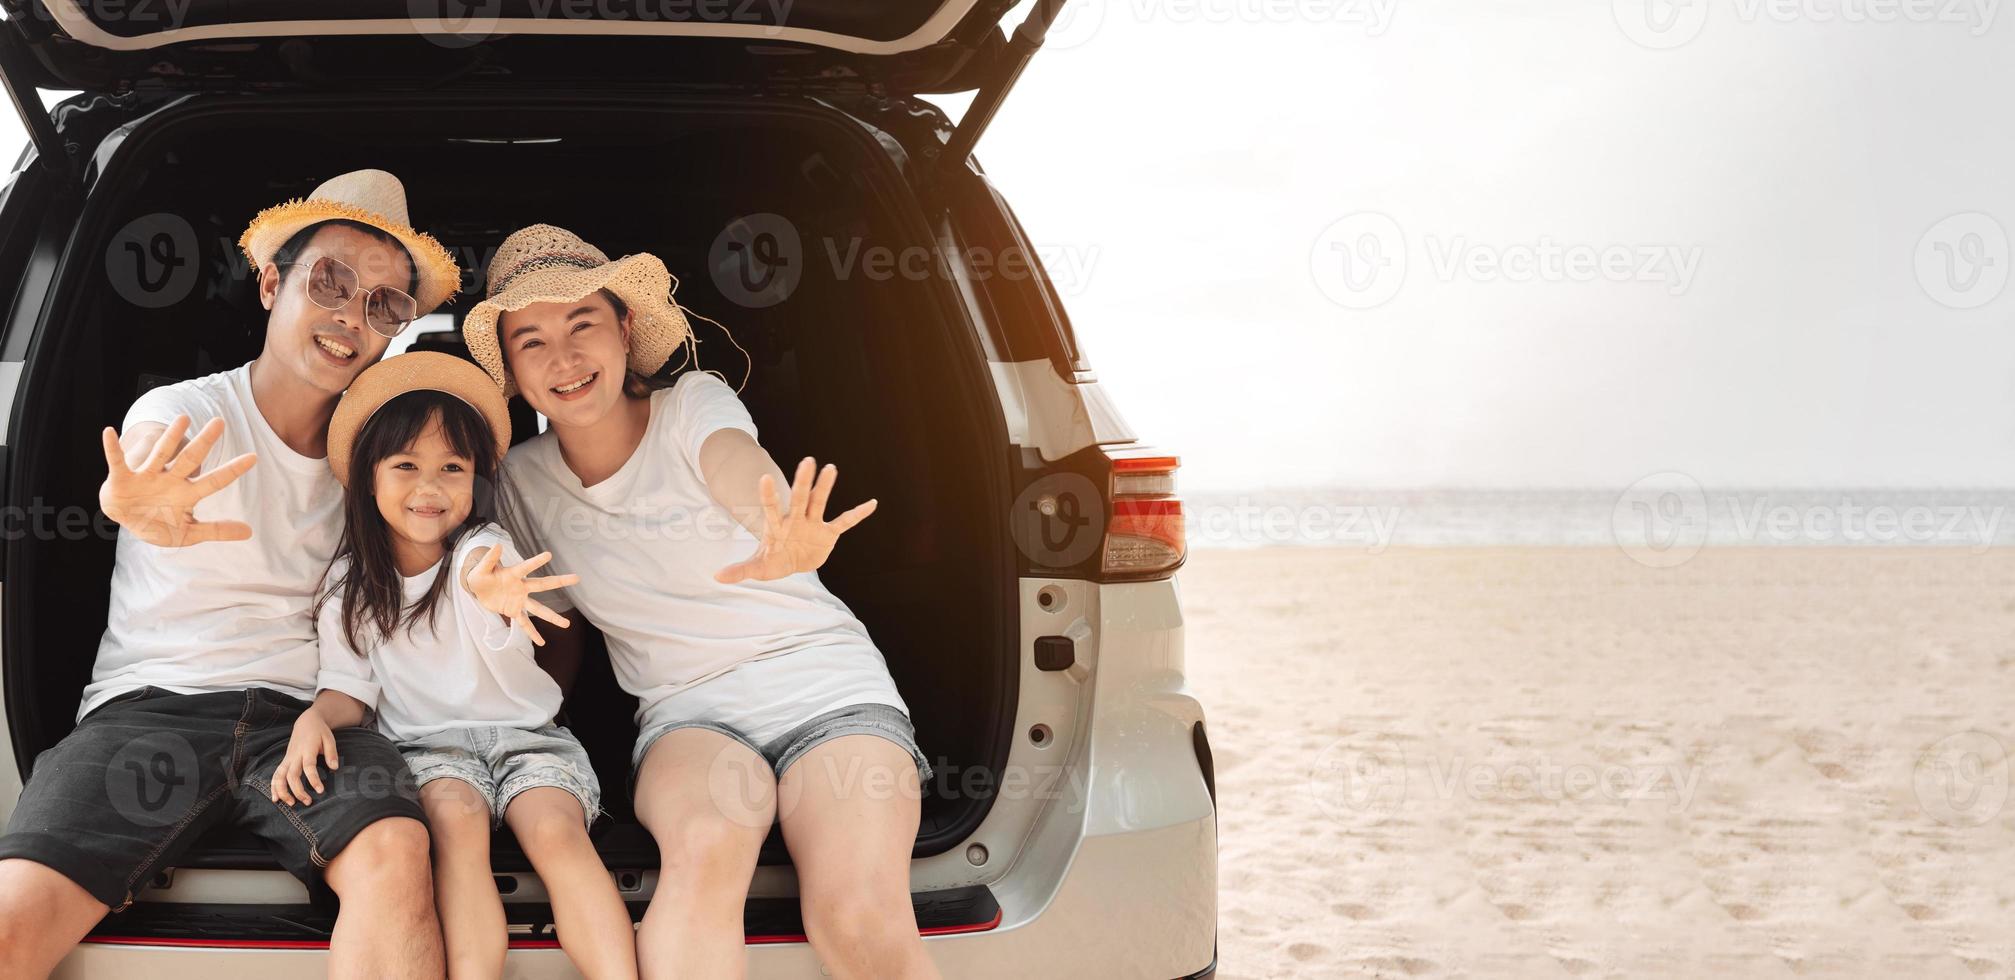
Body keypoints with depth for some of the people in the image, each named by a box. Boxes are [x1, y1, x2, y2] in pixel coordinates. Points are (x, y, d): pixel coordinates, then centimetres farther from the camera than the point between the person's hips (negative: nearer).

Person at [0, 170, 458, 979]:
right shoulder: (182, 412, -1)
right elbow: (141, 464, -25)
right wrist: (144, 509, -51)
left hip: (304, 717, 2)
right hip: (151, 702, -2)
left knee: (395, 852, -32)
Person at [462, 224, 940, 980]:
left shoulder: (694, 405, -5)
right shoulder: (523, 480, 5)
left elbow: (736, 467, -30)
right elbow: (557, 635, 18)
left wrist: (786, 542, -55)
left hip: (828, 687, -2)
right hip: (690, 716, 2)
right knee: (705, 848, -37)